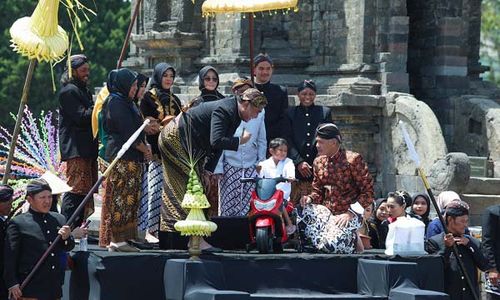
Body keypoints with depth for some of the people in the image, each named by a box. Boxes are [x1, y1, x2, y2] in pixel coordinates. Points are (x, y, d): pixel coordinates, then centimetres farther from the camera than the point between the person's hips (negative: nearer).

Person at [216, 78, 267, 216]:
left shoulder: (259, 112, 9)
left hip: (251, 168, 2)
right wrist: (218, 168, -2)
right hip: (230, 167, -2)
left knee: (250, 210, -5)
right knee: (228, 209, -4)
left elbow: (262, 141, 15)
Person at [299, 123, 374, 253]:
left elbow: (368, 191, -10)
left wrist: (351, 213, -18)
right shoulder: (318, 162, 9)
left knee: (330, 244, -30)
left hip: (349, 213, -5)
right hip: (326, 211, 5)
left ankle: (353, 239, 4)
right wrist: (310, 198, -6)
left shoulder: (353, 160, -10)